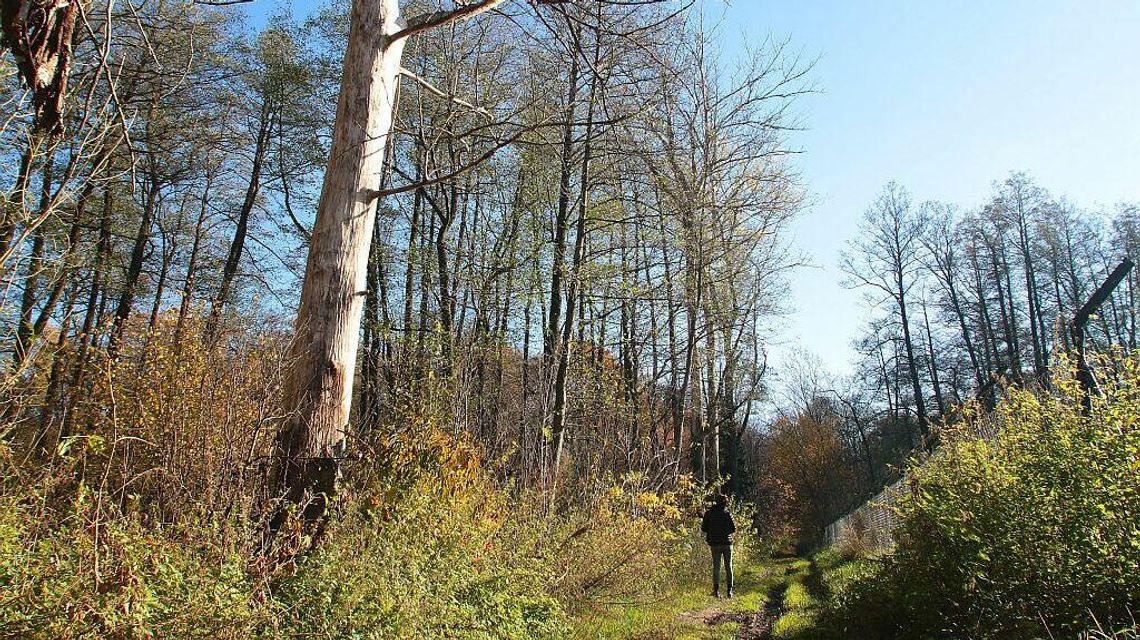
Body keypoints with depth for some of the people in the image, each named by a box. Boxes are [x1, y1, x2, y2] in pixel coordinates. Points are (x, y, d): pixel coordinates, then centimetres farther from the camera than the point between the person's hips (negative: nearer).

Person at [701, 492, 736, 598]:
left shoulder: (709, 513, -2)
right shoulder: (727, 513, -7)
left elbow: (704, 528, 0)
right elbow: (733, 529, -6)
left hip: (715, 543, 1)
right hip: (727, 543, -1)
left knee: (716, 567, 6)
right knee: (728, 567, 8)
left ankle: (716, 590, -1)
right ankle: (729, 590, 7)